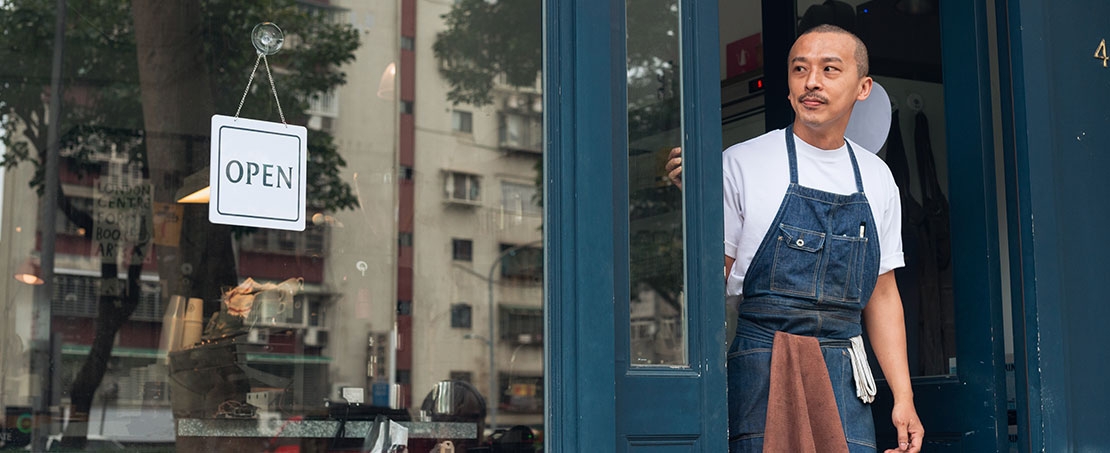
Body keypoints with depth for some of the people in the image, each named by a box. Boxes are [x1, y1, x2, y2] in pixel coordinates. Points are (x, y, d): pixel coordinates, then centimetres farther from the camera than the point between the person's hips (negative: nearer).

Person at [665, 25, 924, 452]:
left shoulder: (876, 177, 13)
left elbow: (881, 293, 16)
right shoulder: (742, 163, -1)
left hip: (844, 380, 4)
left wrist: (903, 396, 11)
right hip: (763, 371, -4)